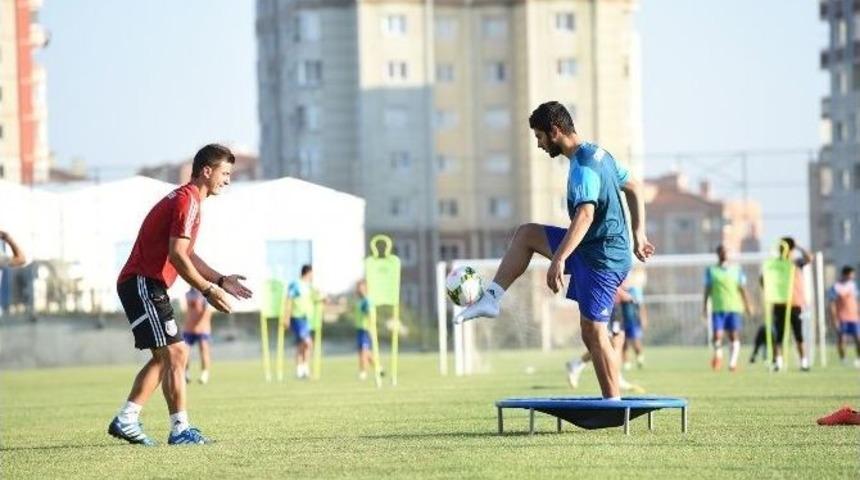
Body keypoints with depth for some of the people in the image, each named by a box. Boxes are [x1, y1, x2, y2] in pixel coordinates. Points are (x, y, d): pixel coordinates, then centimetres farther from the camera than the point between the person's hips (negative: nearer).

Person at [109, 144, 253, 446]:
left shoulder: (187, 200, 19)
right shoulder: (188, 201, -14)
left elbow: (186, 255, 24)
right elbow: (177, 255, -23)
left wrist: (220, 279, 15)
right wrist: (208, 290, -20)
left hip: (146, 286, 11)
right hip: (143, 285, -11)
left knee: (164, 357, 15)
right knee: (175, 354, -12)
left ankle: (125, 420, 15)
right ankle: (180, 429, -13)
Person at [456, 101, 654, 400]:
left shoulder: (583, 167, -21)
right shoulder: (597, 154, 10)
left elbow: (585, 216, -35)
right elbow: (634, 188, 20)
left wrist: (558, 260, -42)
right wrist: (638, 235, 22)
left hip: (601, 257, -10)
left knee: (593, 332, -7)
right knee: (526, 234, 16)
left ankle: (614, 404, -4)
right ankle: (491, 299, 12)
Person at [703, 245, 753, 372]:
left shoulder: (737, 270, 9)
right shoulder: (711, 270, 8)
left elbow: (742, 289, 10)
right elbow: (707, 289, 10)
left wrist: (747, 305, 3)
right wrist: (704, 306, 5)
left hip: (734, 308, 0)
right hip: (718, 308, 0)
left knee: (734, 336, -7)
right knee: (717, 335, -9)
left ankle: (733, 363, -3)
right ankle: (718, 354, 18)